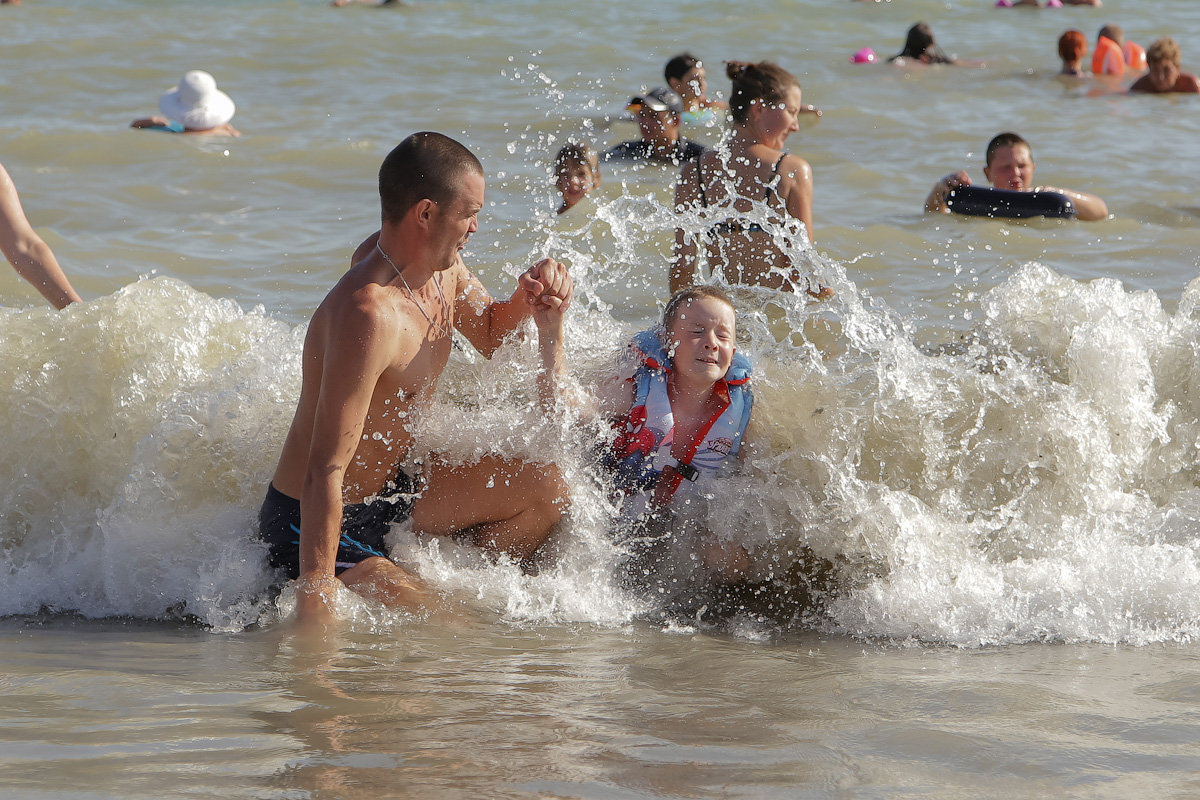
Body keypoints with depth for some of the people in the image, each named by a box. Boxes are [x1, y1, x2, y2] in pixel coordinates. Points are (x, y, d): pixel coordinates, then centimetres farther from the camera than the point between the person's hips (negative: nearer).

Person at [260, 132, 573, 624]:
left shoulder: (440, 263, -2)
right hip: (313, 524, -10)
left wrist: (529, 302, -2)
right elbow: (324, 473, -35)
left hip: (391, 488, 10)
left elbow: (488, 333, 22)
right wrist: (313, 597, -37)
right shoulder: (369, 314, -32)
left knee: (544, 490, 5)